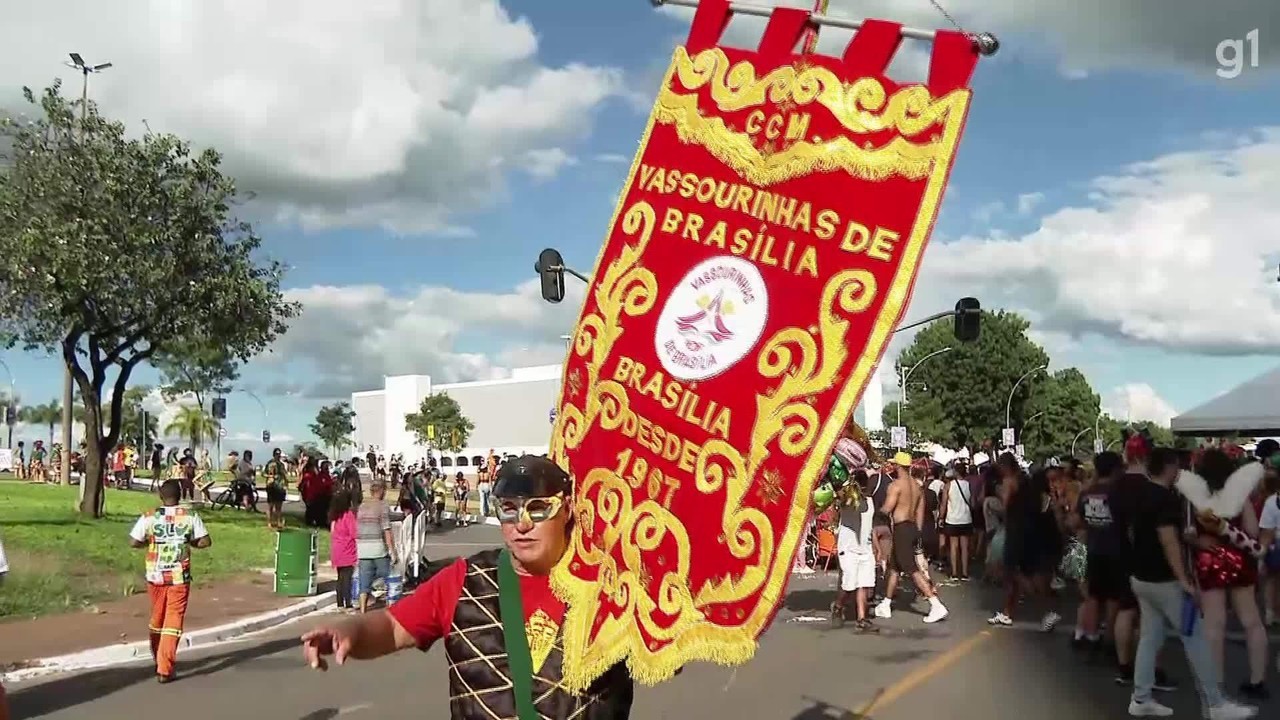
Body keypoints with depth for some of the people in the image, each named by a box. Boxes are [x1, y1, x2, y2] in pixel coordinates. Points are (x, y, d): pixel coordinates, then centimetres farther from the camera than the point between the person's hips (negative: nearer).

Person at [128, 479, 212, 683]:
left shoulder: (149, 517, -4)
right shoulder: (190, 516, -5)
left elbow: (133, 542, -7)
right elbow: (205, 541, -5)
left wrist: (150, 542, 10)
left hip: (155, 576, 2)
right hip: (180, 577, -2)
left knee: (157, 618, 21)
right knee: (173, 622, 2)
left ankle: (159, 661, 36)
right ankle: (164, 669, -4)